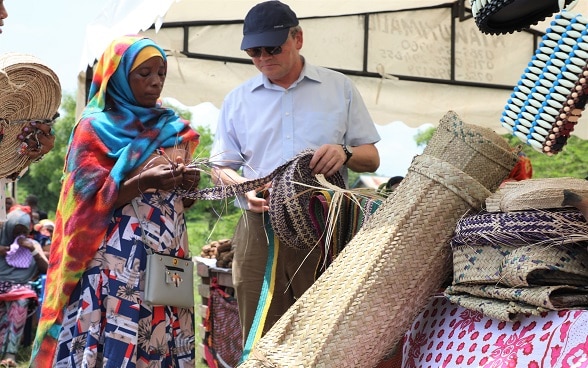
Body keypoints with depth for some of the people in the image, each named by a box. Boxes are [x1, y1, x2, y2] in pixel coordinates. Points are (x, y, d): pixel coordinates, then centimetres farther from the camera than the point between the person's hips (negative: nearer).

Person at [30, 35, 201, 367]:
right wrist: (145, 182, -21)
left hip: (169, 256, 5)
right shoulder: (95, 128, 0)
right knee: (115, 339, -9)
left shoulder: (171, 127, 15)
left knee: (163, 339, 0)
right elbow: (90, 200, -8)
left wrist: (189, 184, -4)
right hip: (117, 259, -5)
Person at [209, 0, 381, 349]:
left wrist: (345, 154, -13)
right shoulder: (238, 100, 12)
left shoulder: (340, 88, 10)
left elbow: (372, 159, 10)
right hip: (259, 231, 1)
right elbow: (221, 168, 13)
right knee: (262, 340, 3)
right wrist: (244, 186, -10)